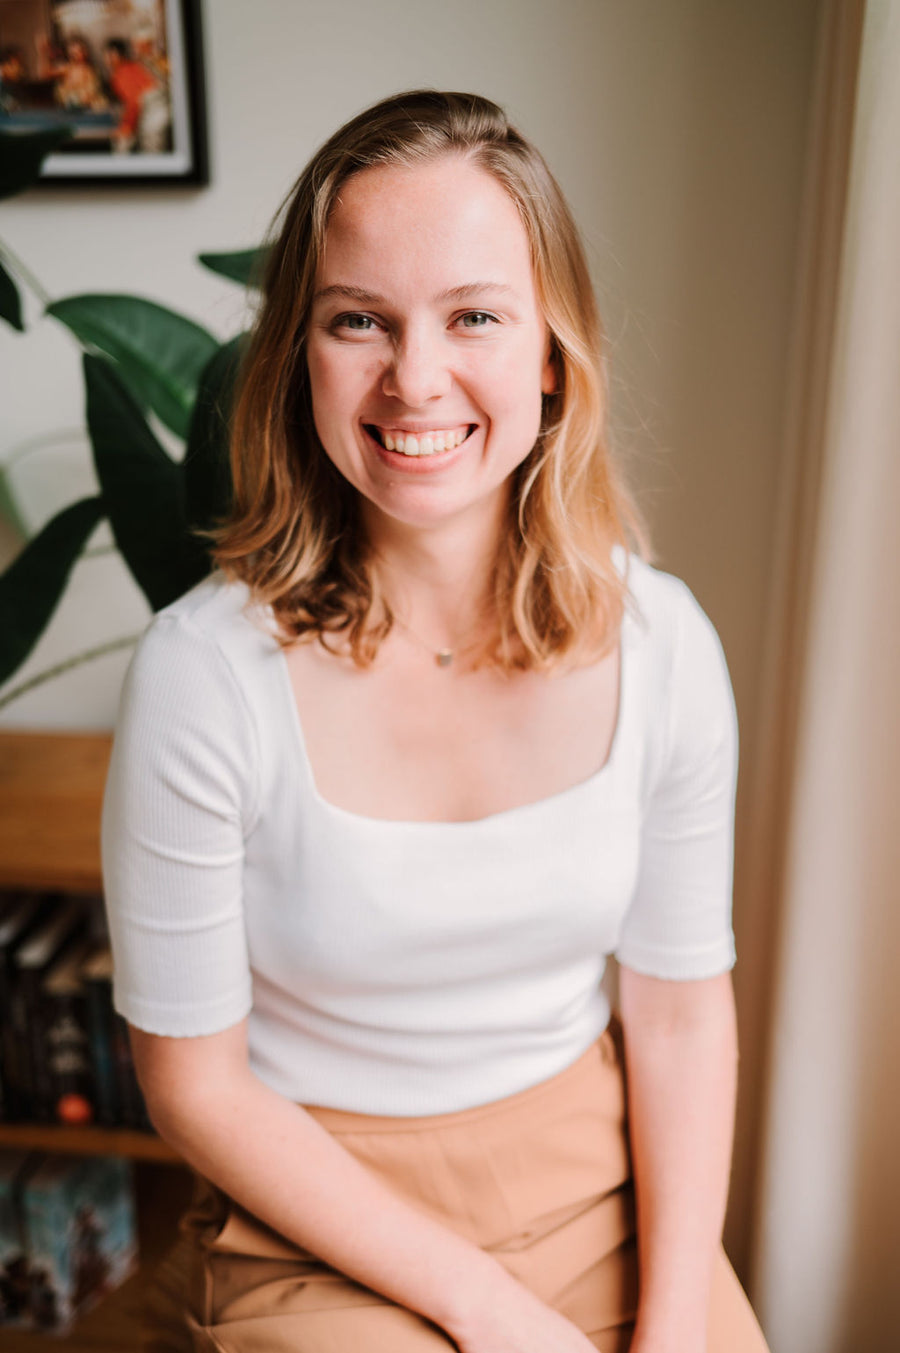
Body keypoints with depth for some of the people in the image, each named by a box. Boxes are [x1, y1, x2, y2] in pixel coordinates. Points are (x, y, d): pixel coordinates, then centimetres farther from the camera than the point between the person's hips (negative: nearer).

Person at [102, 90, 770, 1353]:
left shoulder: (663, 643, -11)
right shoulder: (204, 675, -21)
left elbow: (682, 1005, -3)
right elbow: (195, 1081, -12)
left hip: (600, 1188, 3)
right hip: (322, 1224, -2)